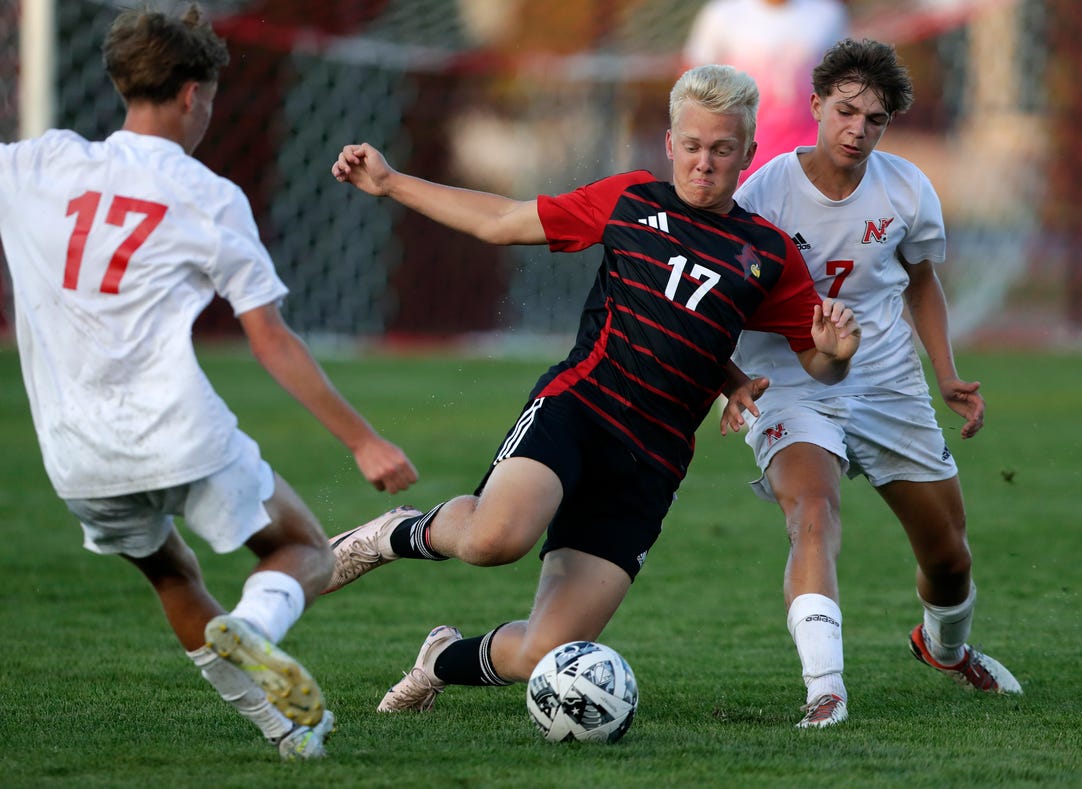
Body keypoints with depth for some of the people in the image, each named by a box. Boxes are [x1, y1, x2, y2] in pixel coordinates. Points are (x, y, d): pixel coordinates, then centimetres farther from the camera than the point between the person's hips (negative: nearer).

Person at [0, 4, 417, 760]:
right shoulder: (211, 199, -1)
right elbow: (272, 341, -3)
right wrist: (364, 441, 1)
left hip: (79, 462, 4)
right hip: (183, 438, -3)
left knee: (171, 574, 30)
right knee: (306, 550, 17)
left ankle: (283, 719, 20)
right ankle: (252, 627, -17)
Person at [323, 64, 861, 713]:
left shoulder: (770, 256, 12)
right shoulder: (630, 201, 10)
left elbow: (819, 365, 16)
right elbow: (501, 222, 20)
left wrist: (835, 352, -9)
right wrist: (390, 183, 19)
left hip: (649, 468, 2)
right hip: (576, 409, -2)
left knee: (545, 658, -10)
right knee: (498, 536, -36)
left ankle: (448, 660, 25)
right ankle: (408, 533, 0)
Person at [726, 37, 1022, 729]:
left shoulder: (906, 190, -4)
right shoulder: (767, 193, -17)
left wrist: (949, 376, 6)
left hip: (890, 385, 4)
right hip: (788, 384, -4)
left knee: (949, 554, 12)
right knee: (814, 514, -33)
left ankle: (947, 647, 47)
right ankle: (825, 691, -42)